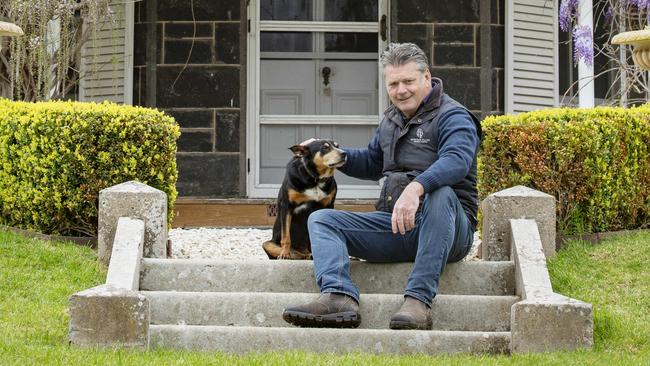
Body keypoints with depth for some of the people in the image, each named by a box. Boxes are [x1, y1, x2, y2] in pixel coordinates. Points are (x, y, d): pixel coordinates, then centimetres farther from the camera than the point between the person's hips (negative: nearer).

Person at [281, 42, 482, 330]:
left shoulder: (452, 117, -7)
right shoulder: (392, 119, 19)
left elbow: (456, 161, -29)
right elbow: (371, 164, 35)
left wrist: (415, 188, -46)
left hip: (442, 224, -7)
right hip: (394, 225, 7)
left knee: (441, 194, -40)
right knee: (321, 220, -4)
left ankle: (418, 300, -42)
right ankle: (339, 297, -33)